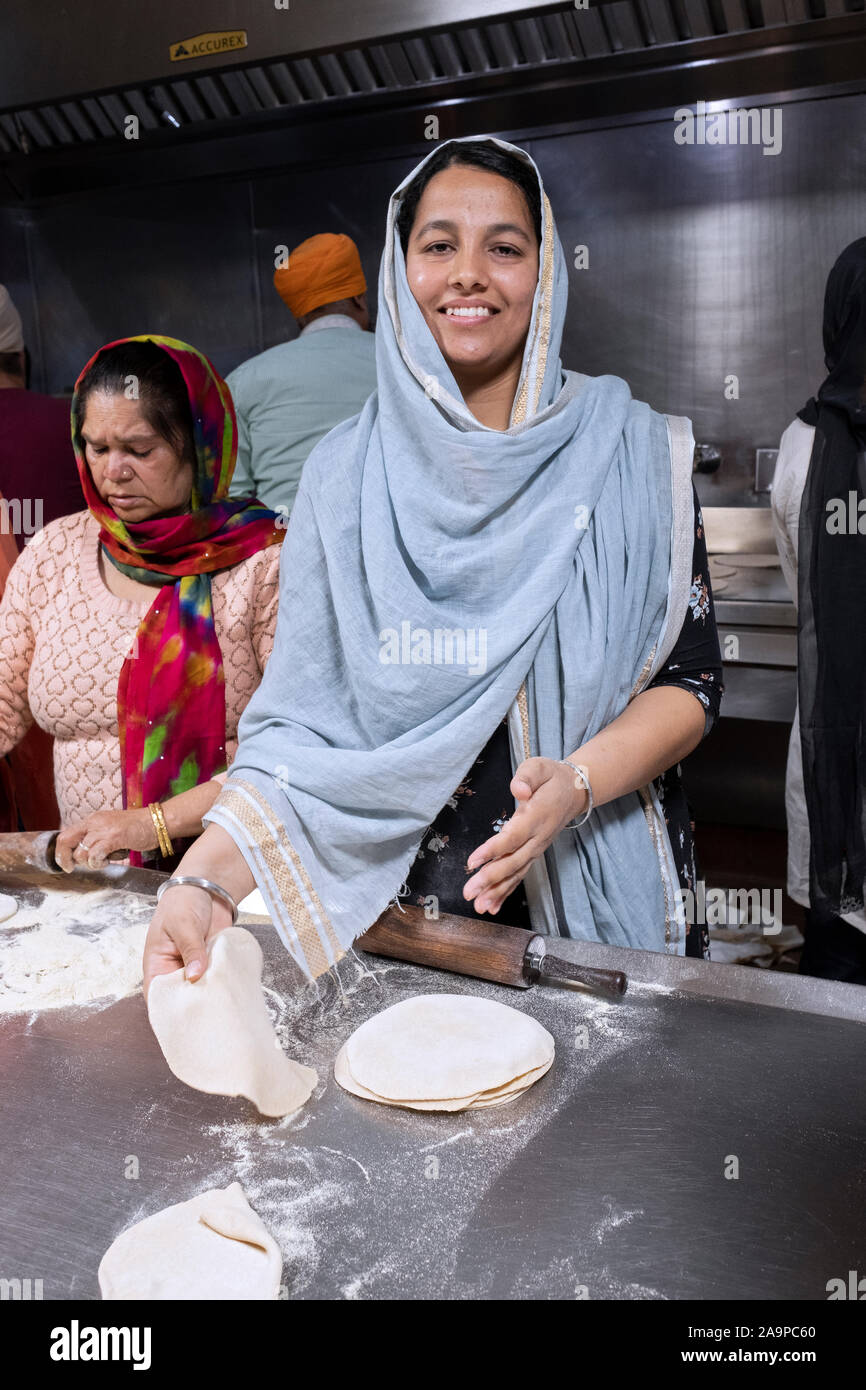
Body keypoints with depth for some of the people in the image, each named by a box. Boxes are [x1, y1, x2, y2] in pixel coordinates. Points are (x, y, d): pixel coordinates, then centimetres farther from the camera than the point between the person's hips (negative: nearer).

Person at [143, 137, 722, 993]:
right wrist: (208, 875, -23)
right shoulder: (344, 474, -3)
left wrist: (578, 782, -22)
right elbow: (301, 718, -7)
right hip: (398, 896, 1)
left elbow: (692, 676, -4)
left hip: (601, 888, 0)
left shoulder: (629, 455, -4)